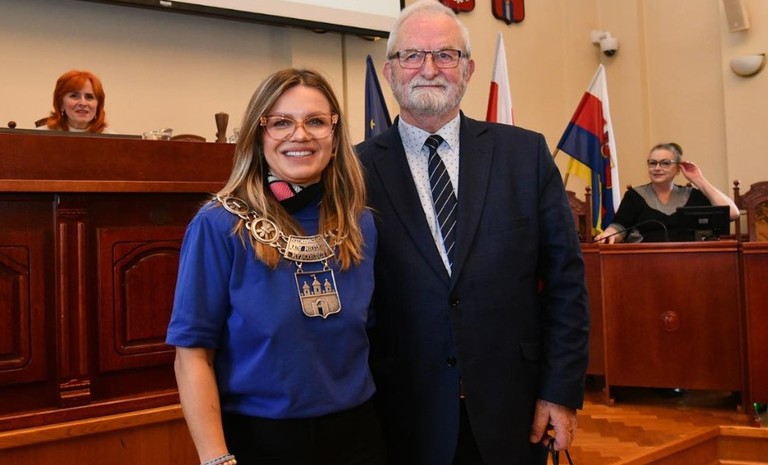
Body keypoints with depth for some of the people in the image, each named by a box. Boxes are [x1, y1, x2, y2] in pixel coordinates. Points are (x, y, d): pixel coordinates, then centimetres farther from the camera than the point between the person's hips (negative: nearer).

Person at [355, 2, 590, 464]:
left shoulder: (526, 153, 0)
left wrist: (562, 390, -2)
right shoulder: (358, 170, -4)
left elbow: (565, 278, 1)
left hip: (512, 411, 2)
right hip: (403, 417, -1)